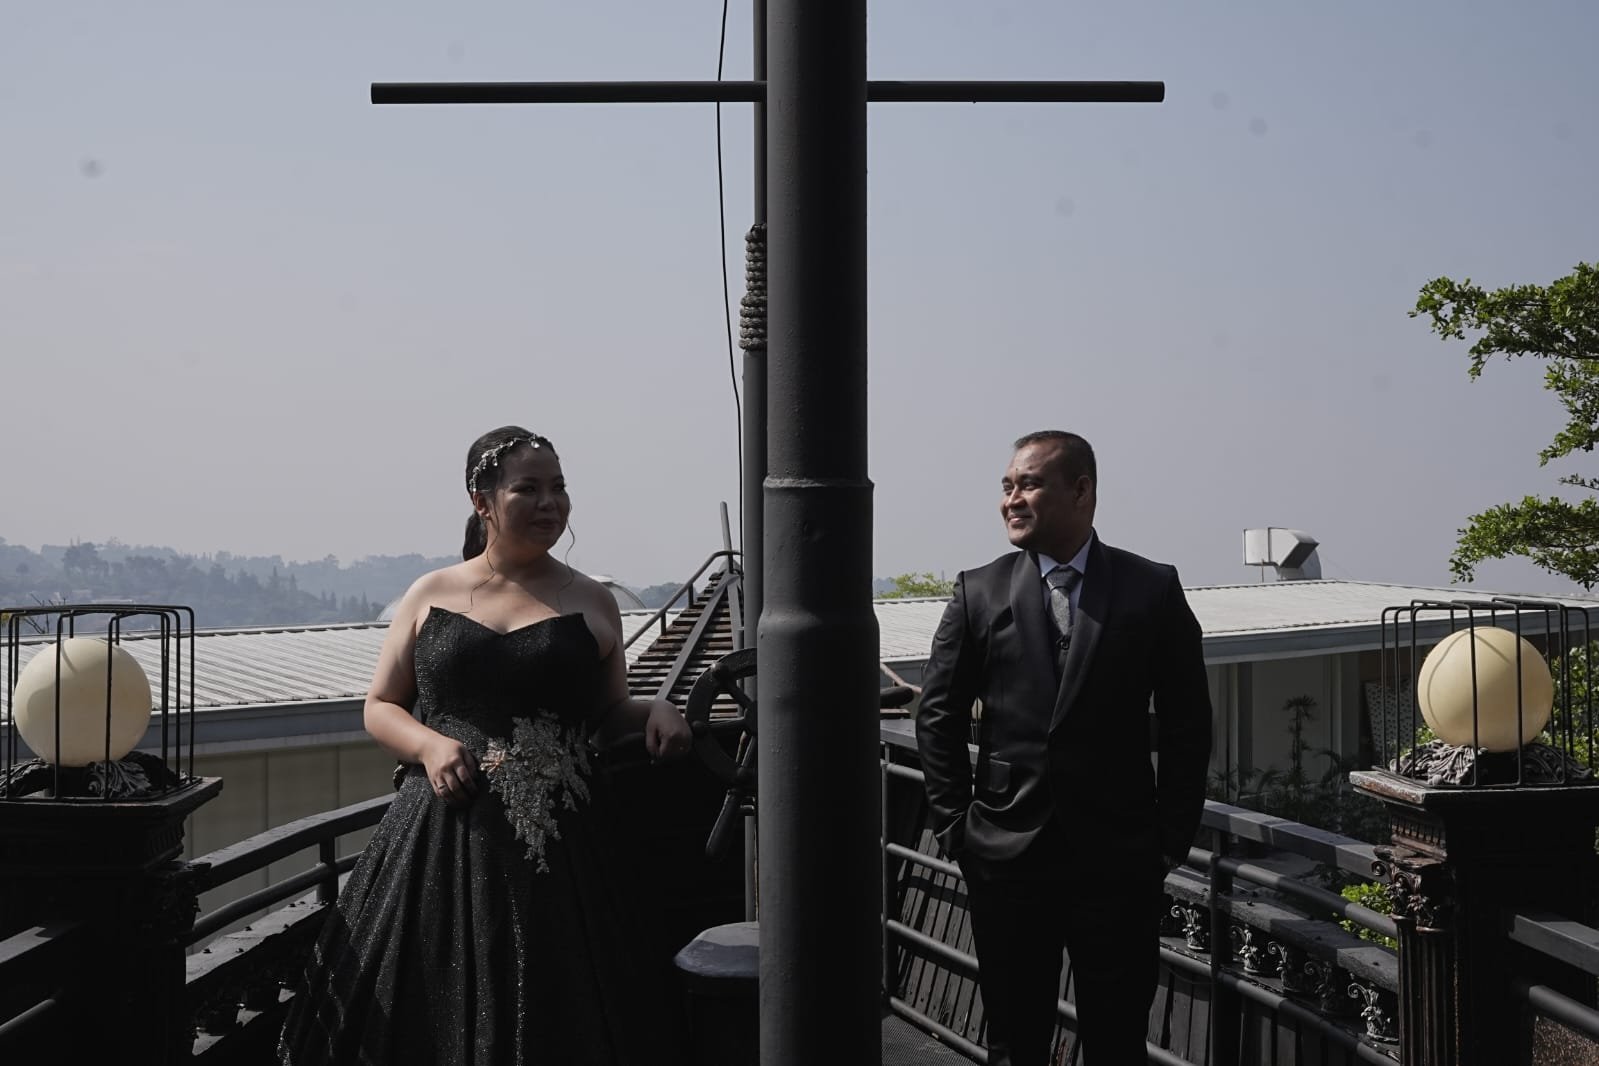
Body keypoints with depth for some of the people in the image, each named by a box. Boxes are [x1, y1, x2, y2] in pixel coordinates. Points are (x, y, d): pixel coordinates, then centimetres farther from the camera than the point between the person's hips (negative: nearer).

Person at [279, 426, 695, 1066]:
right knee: (432, 1009, 3)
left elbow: (610, 717, 13)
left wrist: (655, 712, -8)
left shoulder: (591, 605, 8)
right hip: (439, 840, 0)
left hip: (556, 846, 0)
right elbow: (380, 708, 11)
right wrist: (430, 745, -8)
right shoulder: (431, 595, 8)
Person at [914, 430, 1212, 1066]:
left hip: (1118, 862, -1)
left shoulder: (1153, 591, 0)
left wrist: (1171, 840, -1)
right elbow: (938, 715, 5)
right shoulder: (979, 592, 2)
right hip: (1006, 856, 1)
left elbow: (1187, 725, 2)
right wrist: (954, 824, 0)